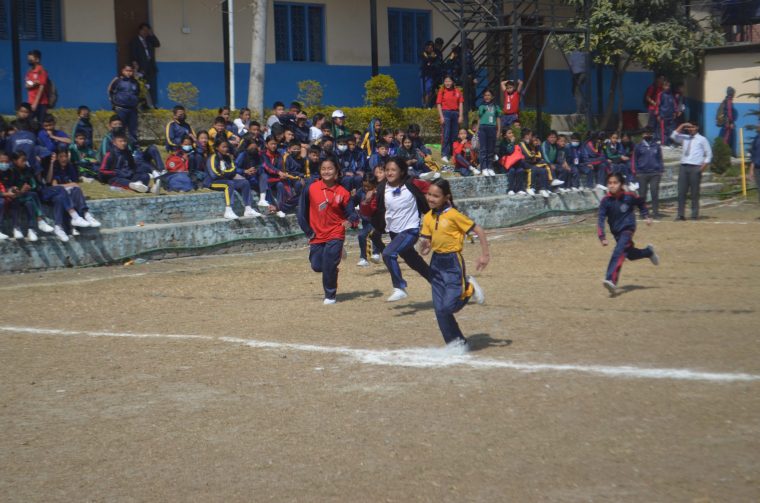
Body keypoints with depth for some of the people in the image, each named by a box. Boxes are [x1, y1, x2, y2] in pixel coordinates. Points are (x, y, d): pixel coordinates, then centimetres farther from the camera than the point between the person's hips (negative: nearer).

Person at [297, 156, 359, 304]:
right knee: (317, 266, 9)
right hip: (316, 235, 3)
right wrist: (308, 231, 1)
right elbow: (303, 210, 2)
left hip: (335, 235, -3)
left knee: (329, 266, -12)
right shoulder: (311, 189, -6)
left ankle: (330, 296, 9)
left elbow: (351, 213, -8)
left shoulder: (342, 192, -8)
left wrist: (350, 221, -31)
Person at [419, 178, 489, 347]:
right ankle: (457, 342, 15)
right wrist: (424, 247, -15)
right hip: (436, 263, 6)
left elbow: (479, 231, -10)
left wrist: (485, 254, -12)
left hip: (453, 262, -6)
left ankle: (469, 288, 14)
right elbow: (425, 246, 8)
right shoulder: (428, 218, 6)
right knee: (439, 309, 3)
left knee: (449, 306, -14)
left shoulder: (453, 215, -12)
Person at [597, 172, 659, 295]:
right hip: (616, 232, 4)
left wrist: (646, 216, 6)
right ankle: (648, 252, 50)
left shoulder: (629, 196, -13)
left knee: (618, 252, -24)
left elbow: (641, 203, 9)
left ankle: (611, 281, -36)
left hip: (628, 228, -4)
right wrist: (602, 237, -28)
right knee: (630, 254, 19)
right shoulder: (606, 201, -14)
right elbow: (601, 219, -18)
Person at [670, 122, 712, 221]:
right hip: (684, 167, 4)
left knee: (694, 192, -2)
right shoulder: (685, 138, 19)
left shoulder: (702, 139, 6)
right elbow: (674, 136, 9)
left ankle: (694, 214, 2)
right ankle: (681, 214, 1)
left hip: (695, 168, -4)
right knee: (681, 191, -1)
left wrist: (704, 165, -9)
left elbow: (709, 154, 5)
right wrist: (682, 126, 5)